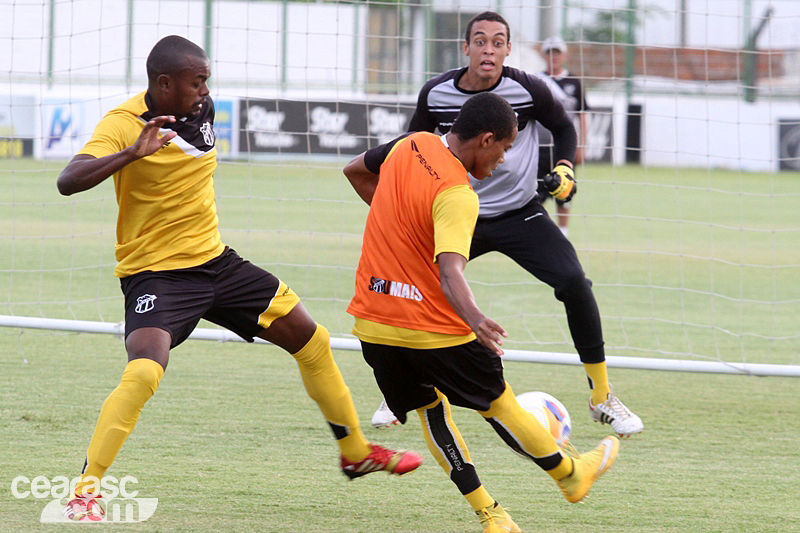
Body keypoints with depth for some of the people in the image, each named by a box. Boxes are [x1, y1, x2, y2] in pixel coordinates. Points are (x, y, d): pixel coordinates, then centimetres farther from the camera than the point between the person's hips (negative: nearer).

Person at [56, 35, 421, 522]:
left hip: (215, 261, 7)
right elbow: (69, 181, -35)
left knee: (311, 339, 12)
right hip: (155, 274, -7)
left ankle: (357, 453, 32)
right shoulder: (123, 124, -20)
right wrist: (132, 152, -46)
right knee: (143, 372, -31)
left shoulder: (202, 111, 1)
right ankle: (85, 492, -19)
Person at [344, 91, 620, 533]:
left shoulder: (411, 144, 1)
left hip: (372, 321, 7)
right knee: (496, 400, 12)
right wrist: (475, 320, -52)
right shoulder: (456, 195, -22)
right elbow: (450, 270, -37)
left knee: (430, 408, 16)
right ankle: (569, 475, 31)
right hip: (431, 326, -7)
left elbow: (355, 170, 22)